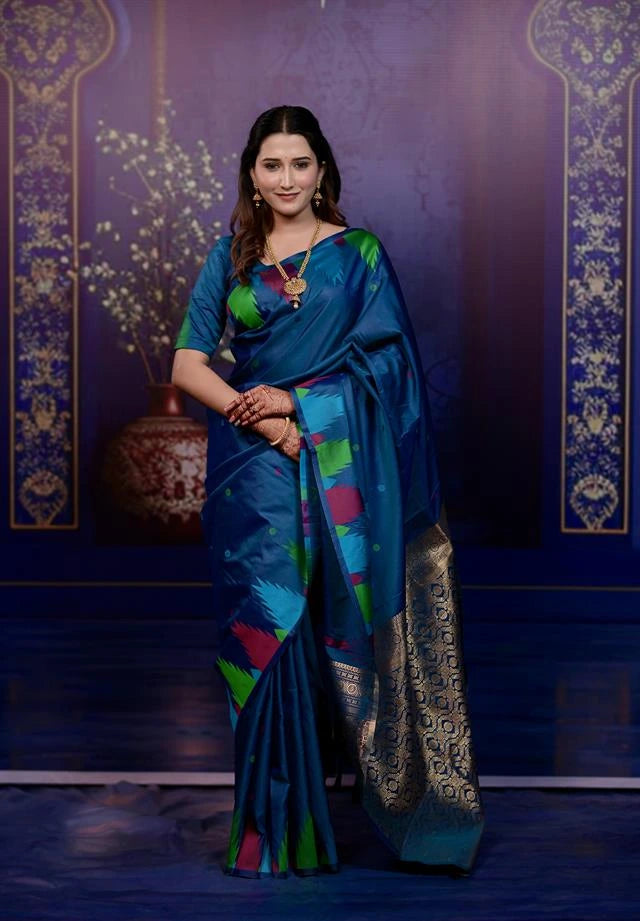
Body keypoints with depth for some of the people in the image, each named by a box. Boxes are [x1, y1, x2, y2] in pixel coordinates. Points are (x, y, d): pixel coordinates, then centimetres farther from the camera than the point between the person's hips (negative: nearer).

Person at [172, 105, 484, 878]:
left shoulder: (358, 253, 5)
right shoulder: (230, 258, 9)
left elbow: (385, 359, -1)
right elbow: (189, 365, 5)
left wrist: (296, 400, -12)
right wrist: (254, 412, -11)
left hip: (339, 466, -1)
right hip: (254, 465, 1)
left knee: (342, 624, -1)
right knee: (264, 627, 1)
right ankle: (274, 824, 11)